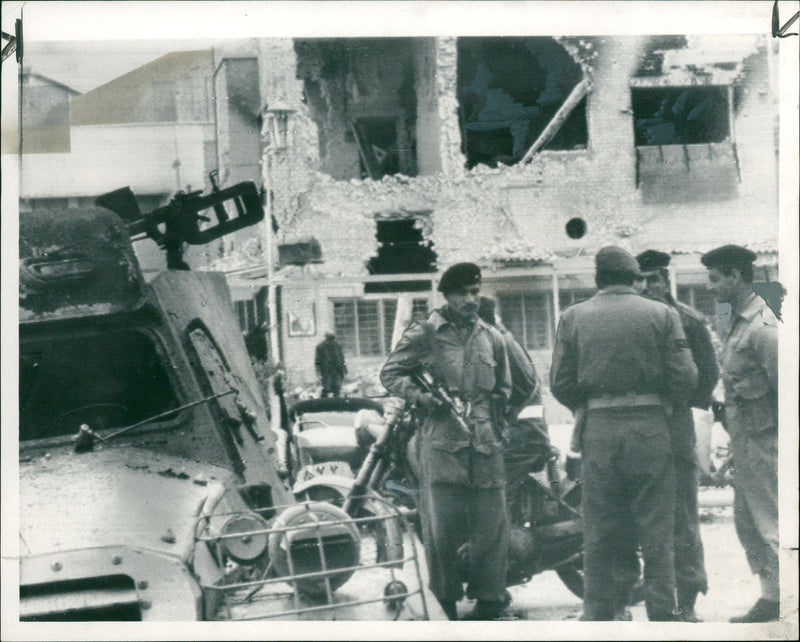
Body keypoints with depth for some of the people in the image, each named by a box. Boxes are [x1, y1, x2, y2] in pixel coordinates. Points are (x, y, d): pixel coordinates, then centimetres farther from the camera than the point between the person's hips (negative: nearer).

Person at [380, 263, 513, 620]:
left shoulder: (491, 338, 19)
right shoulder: (424, 335, 5)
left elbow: (504, 389, 28)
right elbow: (390, 373, 5)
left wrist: (490, 407, 12)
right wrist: (421, 397, -10)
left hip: (485, 441, 4)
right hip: (441, 440, -4)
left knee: (491, 526, 2)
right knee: (442, 527, -5)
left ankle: (489, 604, 11)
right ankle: (444, 606, 4)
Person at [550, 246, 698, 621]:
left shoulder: (574, 317, 3)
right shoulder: (661, 315, 1)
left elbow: (560, 384, -1)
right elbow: (685, 377, -4)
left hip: (598, 431, 1)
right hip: (650, 428, -1)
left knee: (600, 533, 7)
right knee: (657, 532, 6)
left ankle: (600, 614, 9)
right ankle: (661, 614, 8)